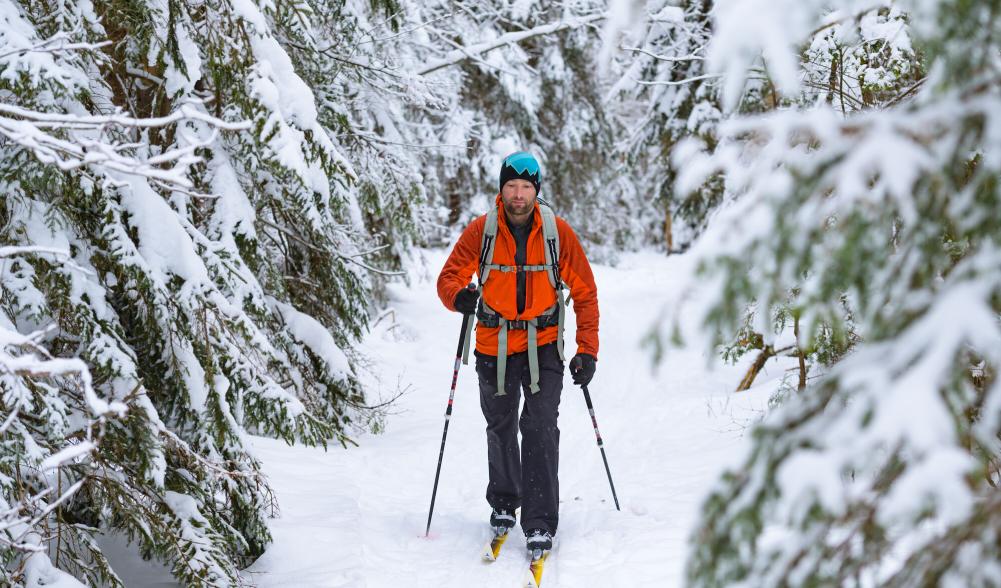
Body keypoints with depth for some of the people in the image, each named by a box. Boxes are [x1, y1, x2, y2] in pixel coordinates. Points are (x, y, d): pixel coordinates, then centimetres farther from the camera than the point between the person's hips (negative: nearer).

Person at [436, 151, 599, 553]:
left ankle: (540, 524, -9)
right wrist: (458, 296, -28)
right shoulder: (481, 231, -7)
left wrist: (587, 350, -8)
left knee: (540, 429, -13)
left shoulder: (558, 232, -8)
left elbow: (584, 293, -2)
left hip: (543, 345, -2)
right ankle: (503, 503, 39)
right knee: (500, 430, 17)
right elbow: (449, 276, -3)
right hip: (494, 346, 2)